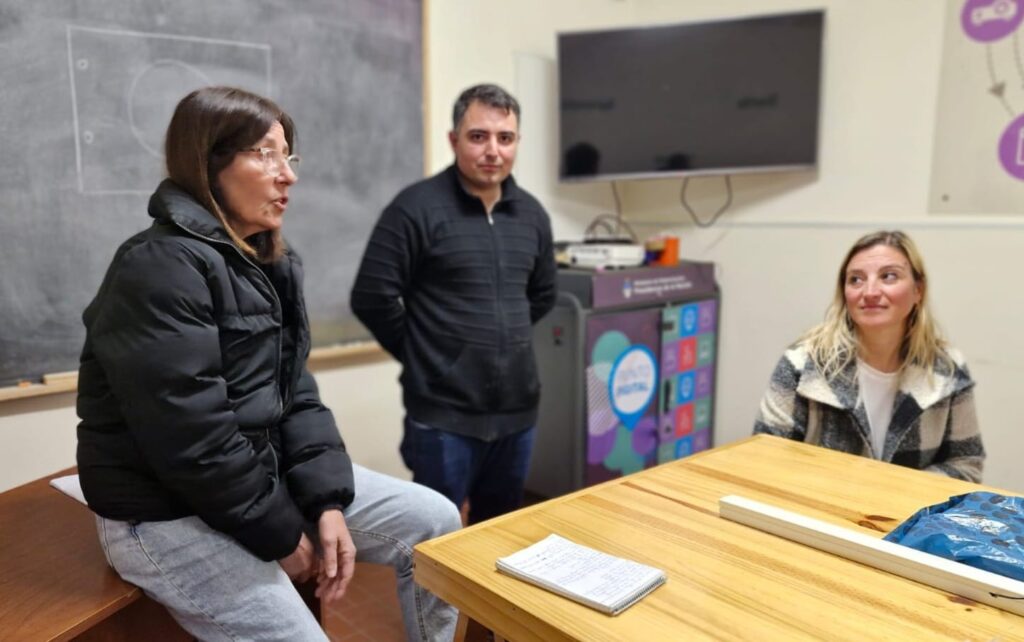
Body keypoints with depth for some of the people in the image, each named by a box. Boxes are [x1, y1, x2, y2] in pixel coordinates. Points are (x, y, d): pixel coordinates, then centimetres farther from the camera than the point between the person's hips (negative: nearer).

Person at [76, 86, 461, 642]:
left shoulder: (270, 263, 8)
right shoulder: (159, 269, -21)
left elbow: (293, 395, 5)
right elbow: (191, 439, -25)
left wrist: (327, 502, -6)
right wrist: (281, 533, -15)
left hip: (266, 474, 9)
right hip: (168, 513, -8)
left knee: (433, 521, 5)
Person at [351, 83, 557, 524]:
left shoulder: (531, 214, 8)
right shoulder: (416, 208, -11)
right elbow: (372, 297, -12)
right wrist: (425, 355, -3)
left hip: (517, 410, 6)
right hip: (443, 415, -5)